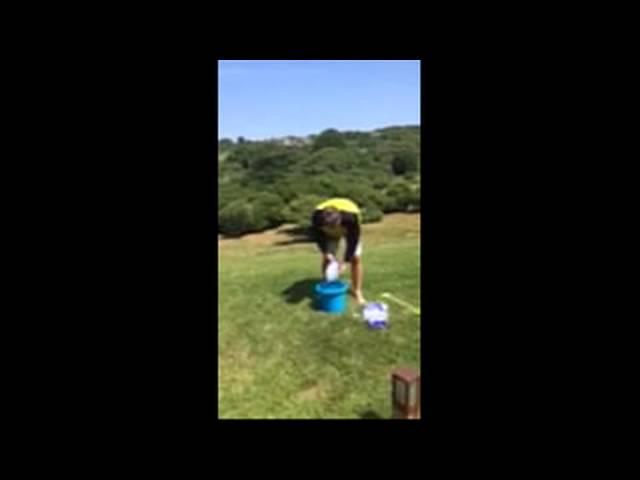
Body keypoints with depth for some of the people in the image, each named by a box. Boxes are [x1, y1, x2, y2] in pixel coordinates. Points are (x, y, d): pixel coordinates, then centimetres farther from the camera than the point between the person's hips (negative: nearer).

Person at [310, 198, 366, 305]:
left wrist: (345, 261, -30)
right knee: (327, 259, -8)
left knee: (356, 259, -9)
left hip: (351, 231, -2)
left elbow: (353, 240, -30)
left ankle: (357, 291, 5)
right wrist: (326, 252, -29)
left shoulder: (351, 217, -45)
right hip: (329, 233, 2)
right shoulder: (317, 216, -38)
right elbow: (318, 236, -19)